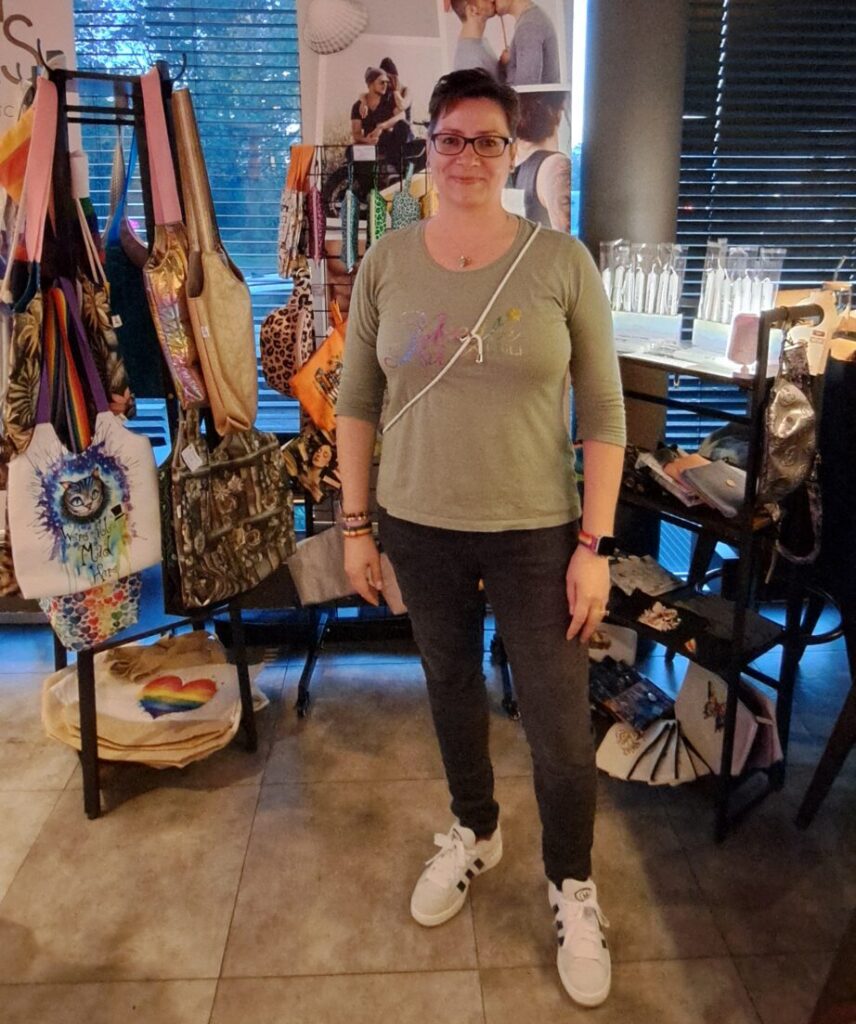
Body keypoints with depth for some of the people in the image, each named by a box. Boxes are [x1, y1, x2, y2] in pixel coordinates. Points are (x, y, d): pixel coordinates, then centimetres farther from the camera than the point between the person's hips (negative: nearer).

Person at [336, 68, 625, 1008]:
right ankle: (474, 831, 48)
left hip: (535, 532, -2)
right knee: (451, 690, 20)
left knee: (561, 728, 5)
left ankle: (571, 884, 34)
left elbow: (604, 411, -5)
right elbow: (357, 400, 4)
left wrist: (595, 544, -9)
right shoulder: (386, 262, 0)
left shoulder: (563, 261, -6)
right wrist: (355, 526, 2)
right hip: (419, 527, 2)